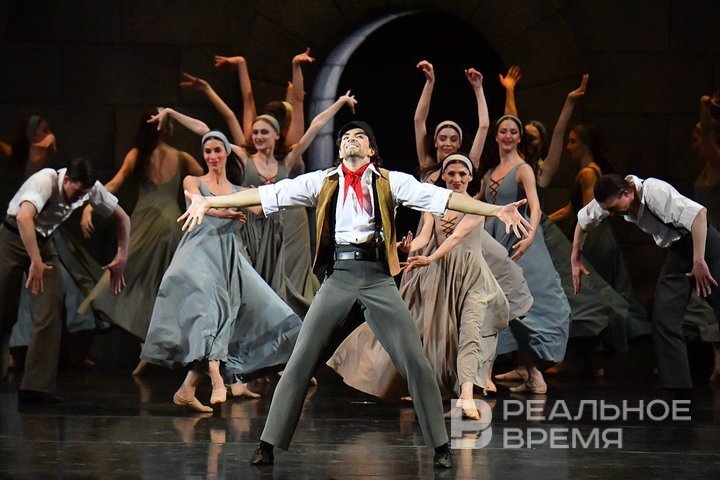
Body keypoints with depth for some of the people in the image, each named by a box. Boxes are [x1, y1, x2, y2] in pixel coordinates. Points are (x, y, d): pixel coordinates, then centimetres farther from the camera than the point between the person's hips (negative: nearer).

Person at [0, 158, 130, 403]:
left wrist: (122, 256, -5)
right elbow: (23, 217, -46)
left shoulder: (91, 188, -11)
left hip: (43, 243, 5)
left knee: (50, 314, -11)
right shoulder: (45, 182, -30)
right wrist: (35, 262, -48)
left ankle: (36, 387, -14)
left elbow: (121, 217, 3)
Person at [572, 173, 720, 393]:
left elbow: (699, 213, -38)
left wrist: (699, 262, -34)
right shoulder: (610, 197, -5)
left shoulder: (654, 191, -29)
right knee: (664, 322, -4)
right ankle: (677, 385, -4)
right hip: (677, 252, 7)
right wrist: (575, 259, 20)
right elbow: (583, 220, 15)